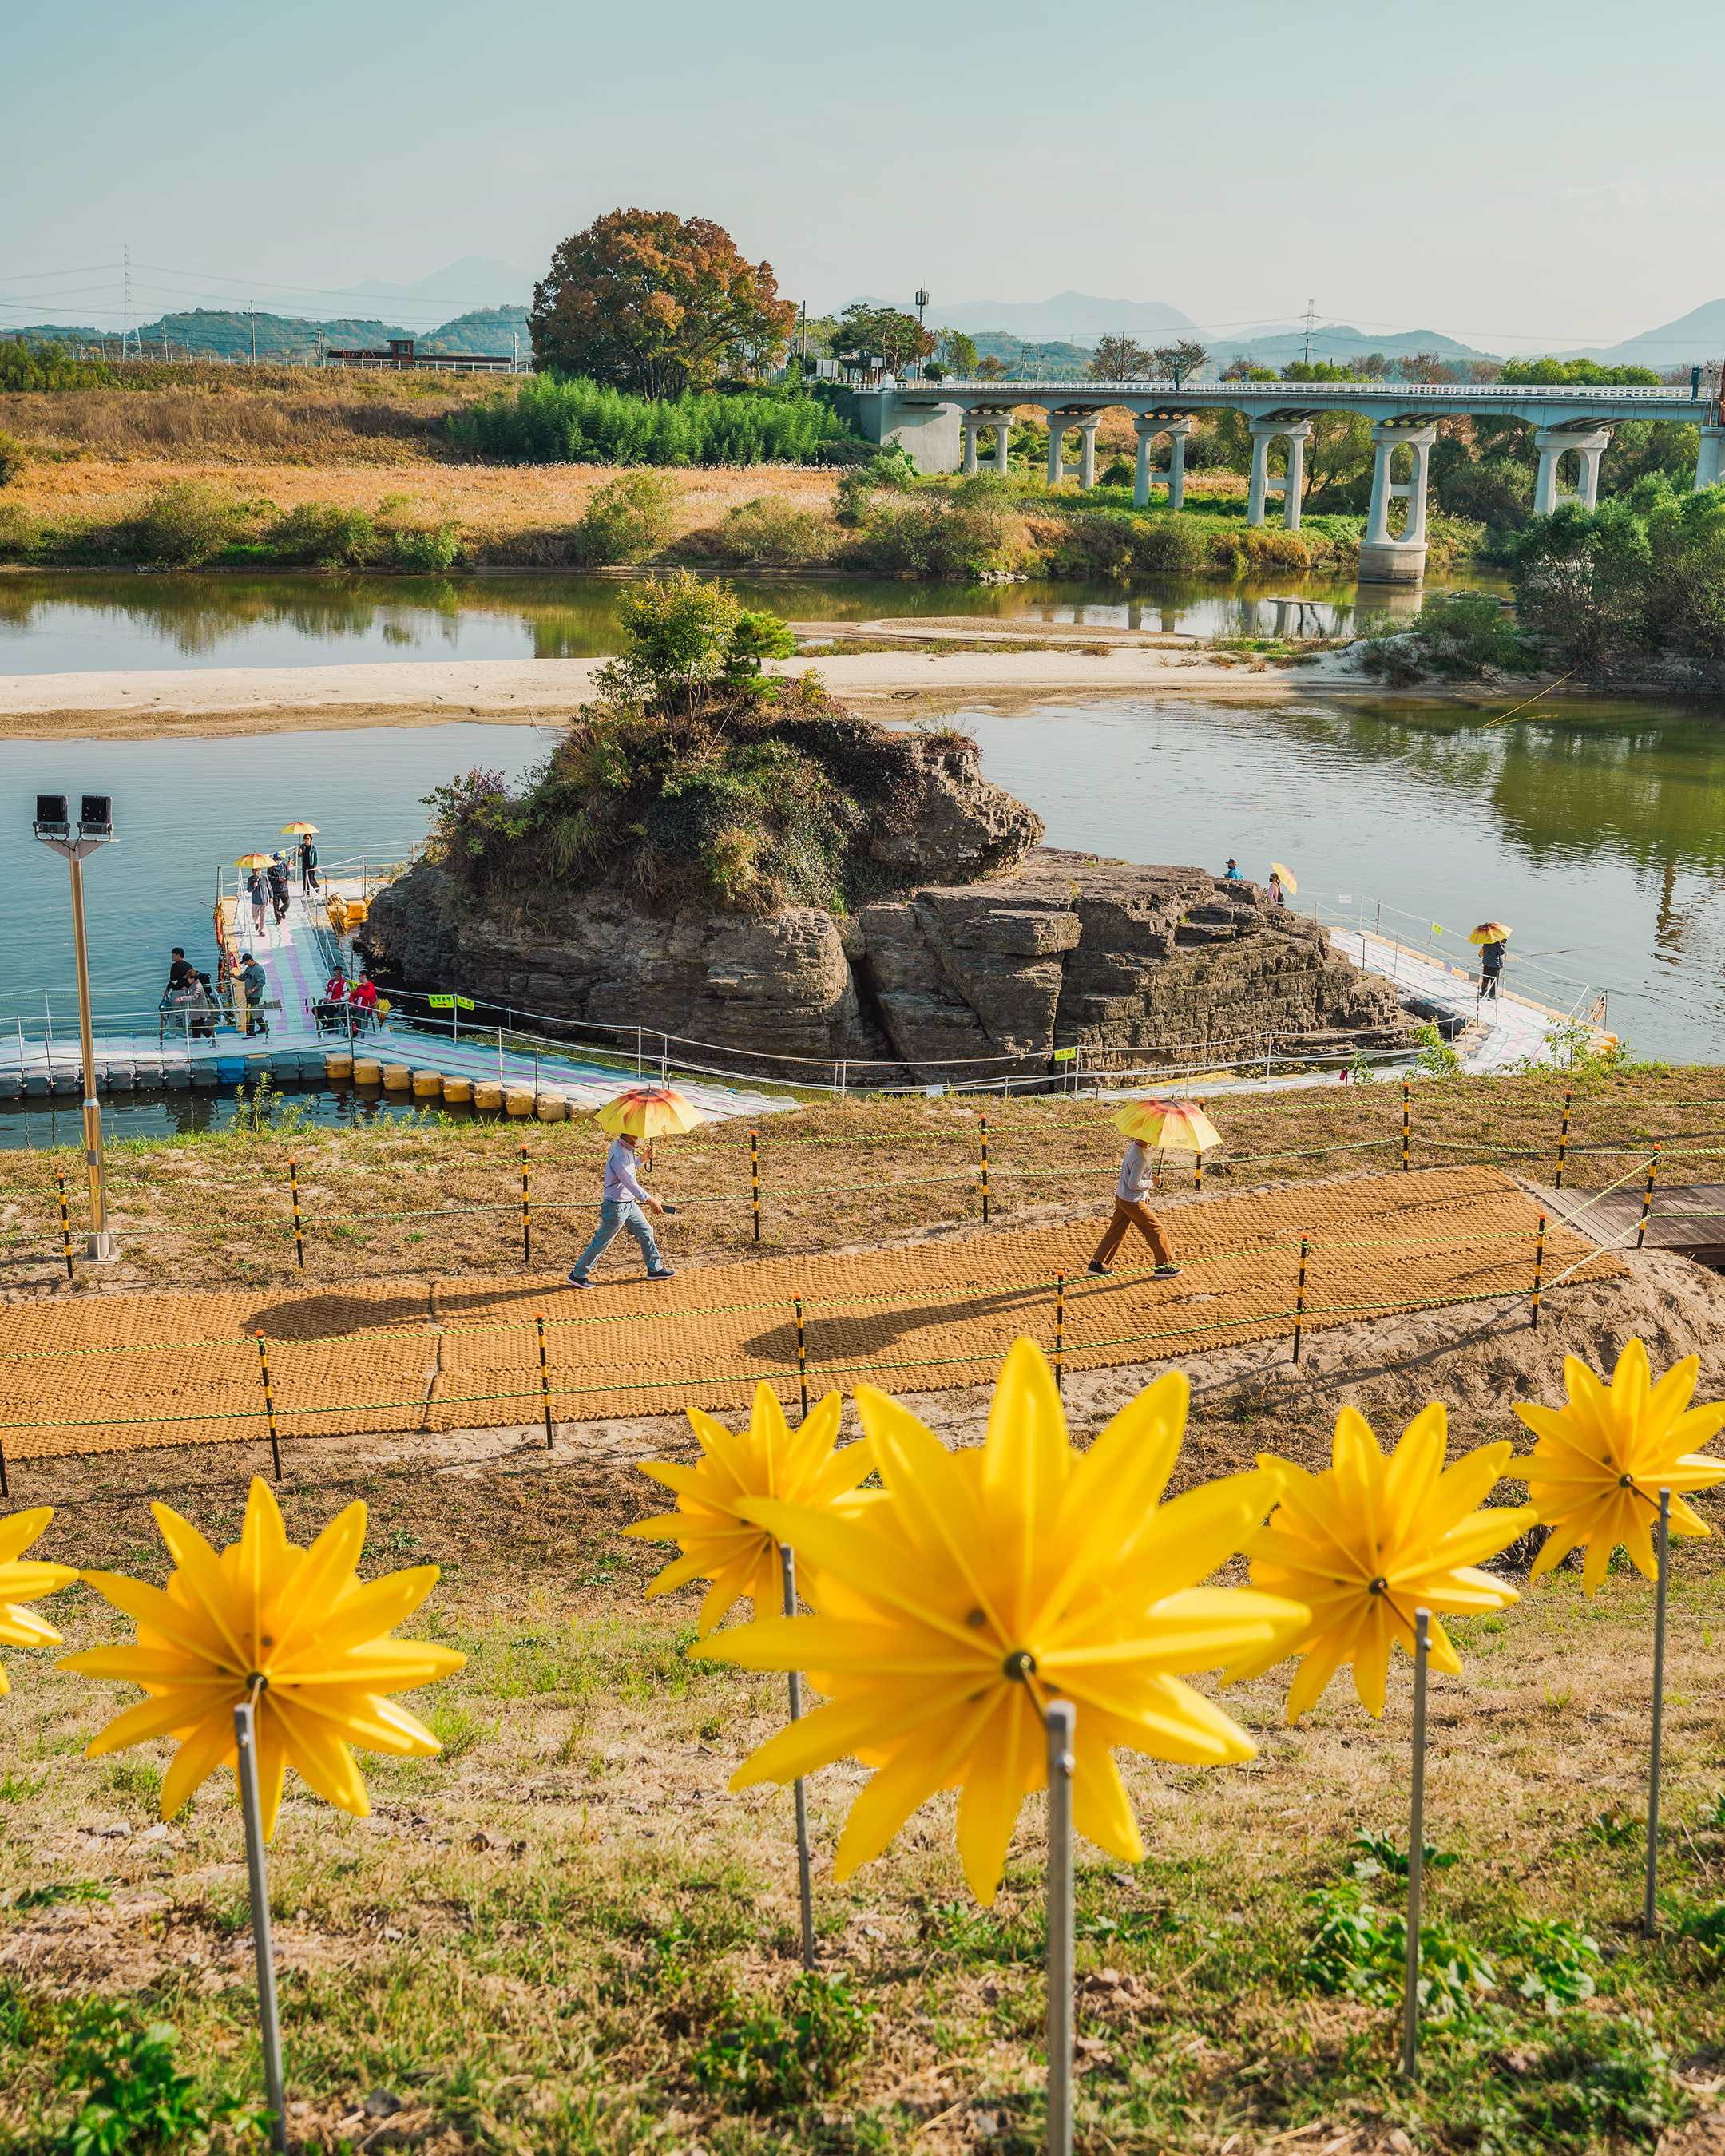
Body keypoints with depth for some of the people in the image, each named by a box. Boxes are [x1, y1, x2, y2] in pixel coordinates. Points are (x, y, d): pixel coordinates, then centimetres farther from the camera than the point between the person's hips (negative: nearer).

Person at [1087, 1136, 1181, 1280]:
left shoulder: (1133, 1145, 3)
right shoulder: (1140, 1158, -27)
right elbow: (1133, 1184, -26)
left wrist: (1145, 1193, 20)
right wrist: (1151, 1183, -12)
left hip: (1121, 1197, 9)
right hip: (1132, 1202, -9)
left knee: (1116, 1230, 15)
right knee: (1155, 1229, 4)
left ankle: (1097, 1264, 19)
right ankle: (1163, 1265, 14)